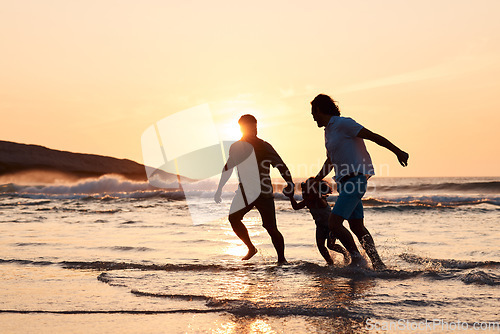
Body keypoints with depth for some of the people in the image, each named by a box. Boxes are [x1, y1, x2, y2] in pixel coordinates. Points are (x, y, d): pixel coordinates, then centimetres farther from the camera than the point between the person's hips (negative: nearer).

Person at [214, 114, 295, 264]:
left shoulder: (264, 147, 0)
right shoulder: (236, 147, 5)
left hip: (264, 193, -3)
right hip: (245, 192, 3)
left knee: (271, 228, -9)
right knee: (233, 218, -13)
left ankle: (281, 257, 2)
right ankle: (251, 248, 3)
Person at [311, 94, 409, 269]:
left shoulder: (343, 124, -9)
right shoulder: (328, 131, 19)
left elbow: (373, 137, -11)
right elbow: (329, 162, 32)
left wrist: (398, 152, -14)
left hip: (355, 180, -10)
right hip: (345, 182, 10)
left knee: (334, 223, -17)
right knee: (357, 227, 11)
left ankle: (357, 258, -8)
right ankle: (378, 264, 15)